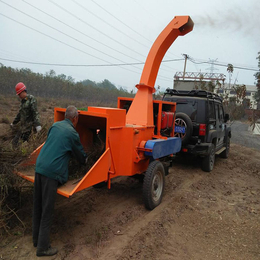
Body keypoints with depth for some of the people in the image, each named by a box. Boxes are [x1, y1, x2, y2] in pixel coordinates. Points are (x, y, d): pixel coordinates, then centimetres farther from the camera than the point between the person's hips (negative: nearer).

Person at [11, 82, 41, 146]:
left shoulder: (31, 99, -9)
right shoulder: (22, 101, 16)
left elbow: (35, 112, -18)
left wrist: (37, 124, -26)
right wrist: (14, 123, 34)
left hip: (28, 124, -8)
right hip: (23, 124, 8)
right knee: (15, 140, 5)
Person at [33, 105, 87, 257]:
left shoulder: (55, 125, 12)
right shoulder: (72, 133, -6)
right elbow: (80, 154, 7)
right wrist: (85, 160, 29)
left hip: (39, 167, 8)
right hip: (51, 172, -7)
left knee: (38, 206, 18)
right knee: (47, 210, 3)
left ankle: (36, 238, 35)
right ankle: (43, 247, 14)